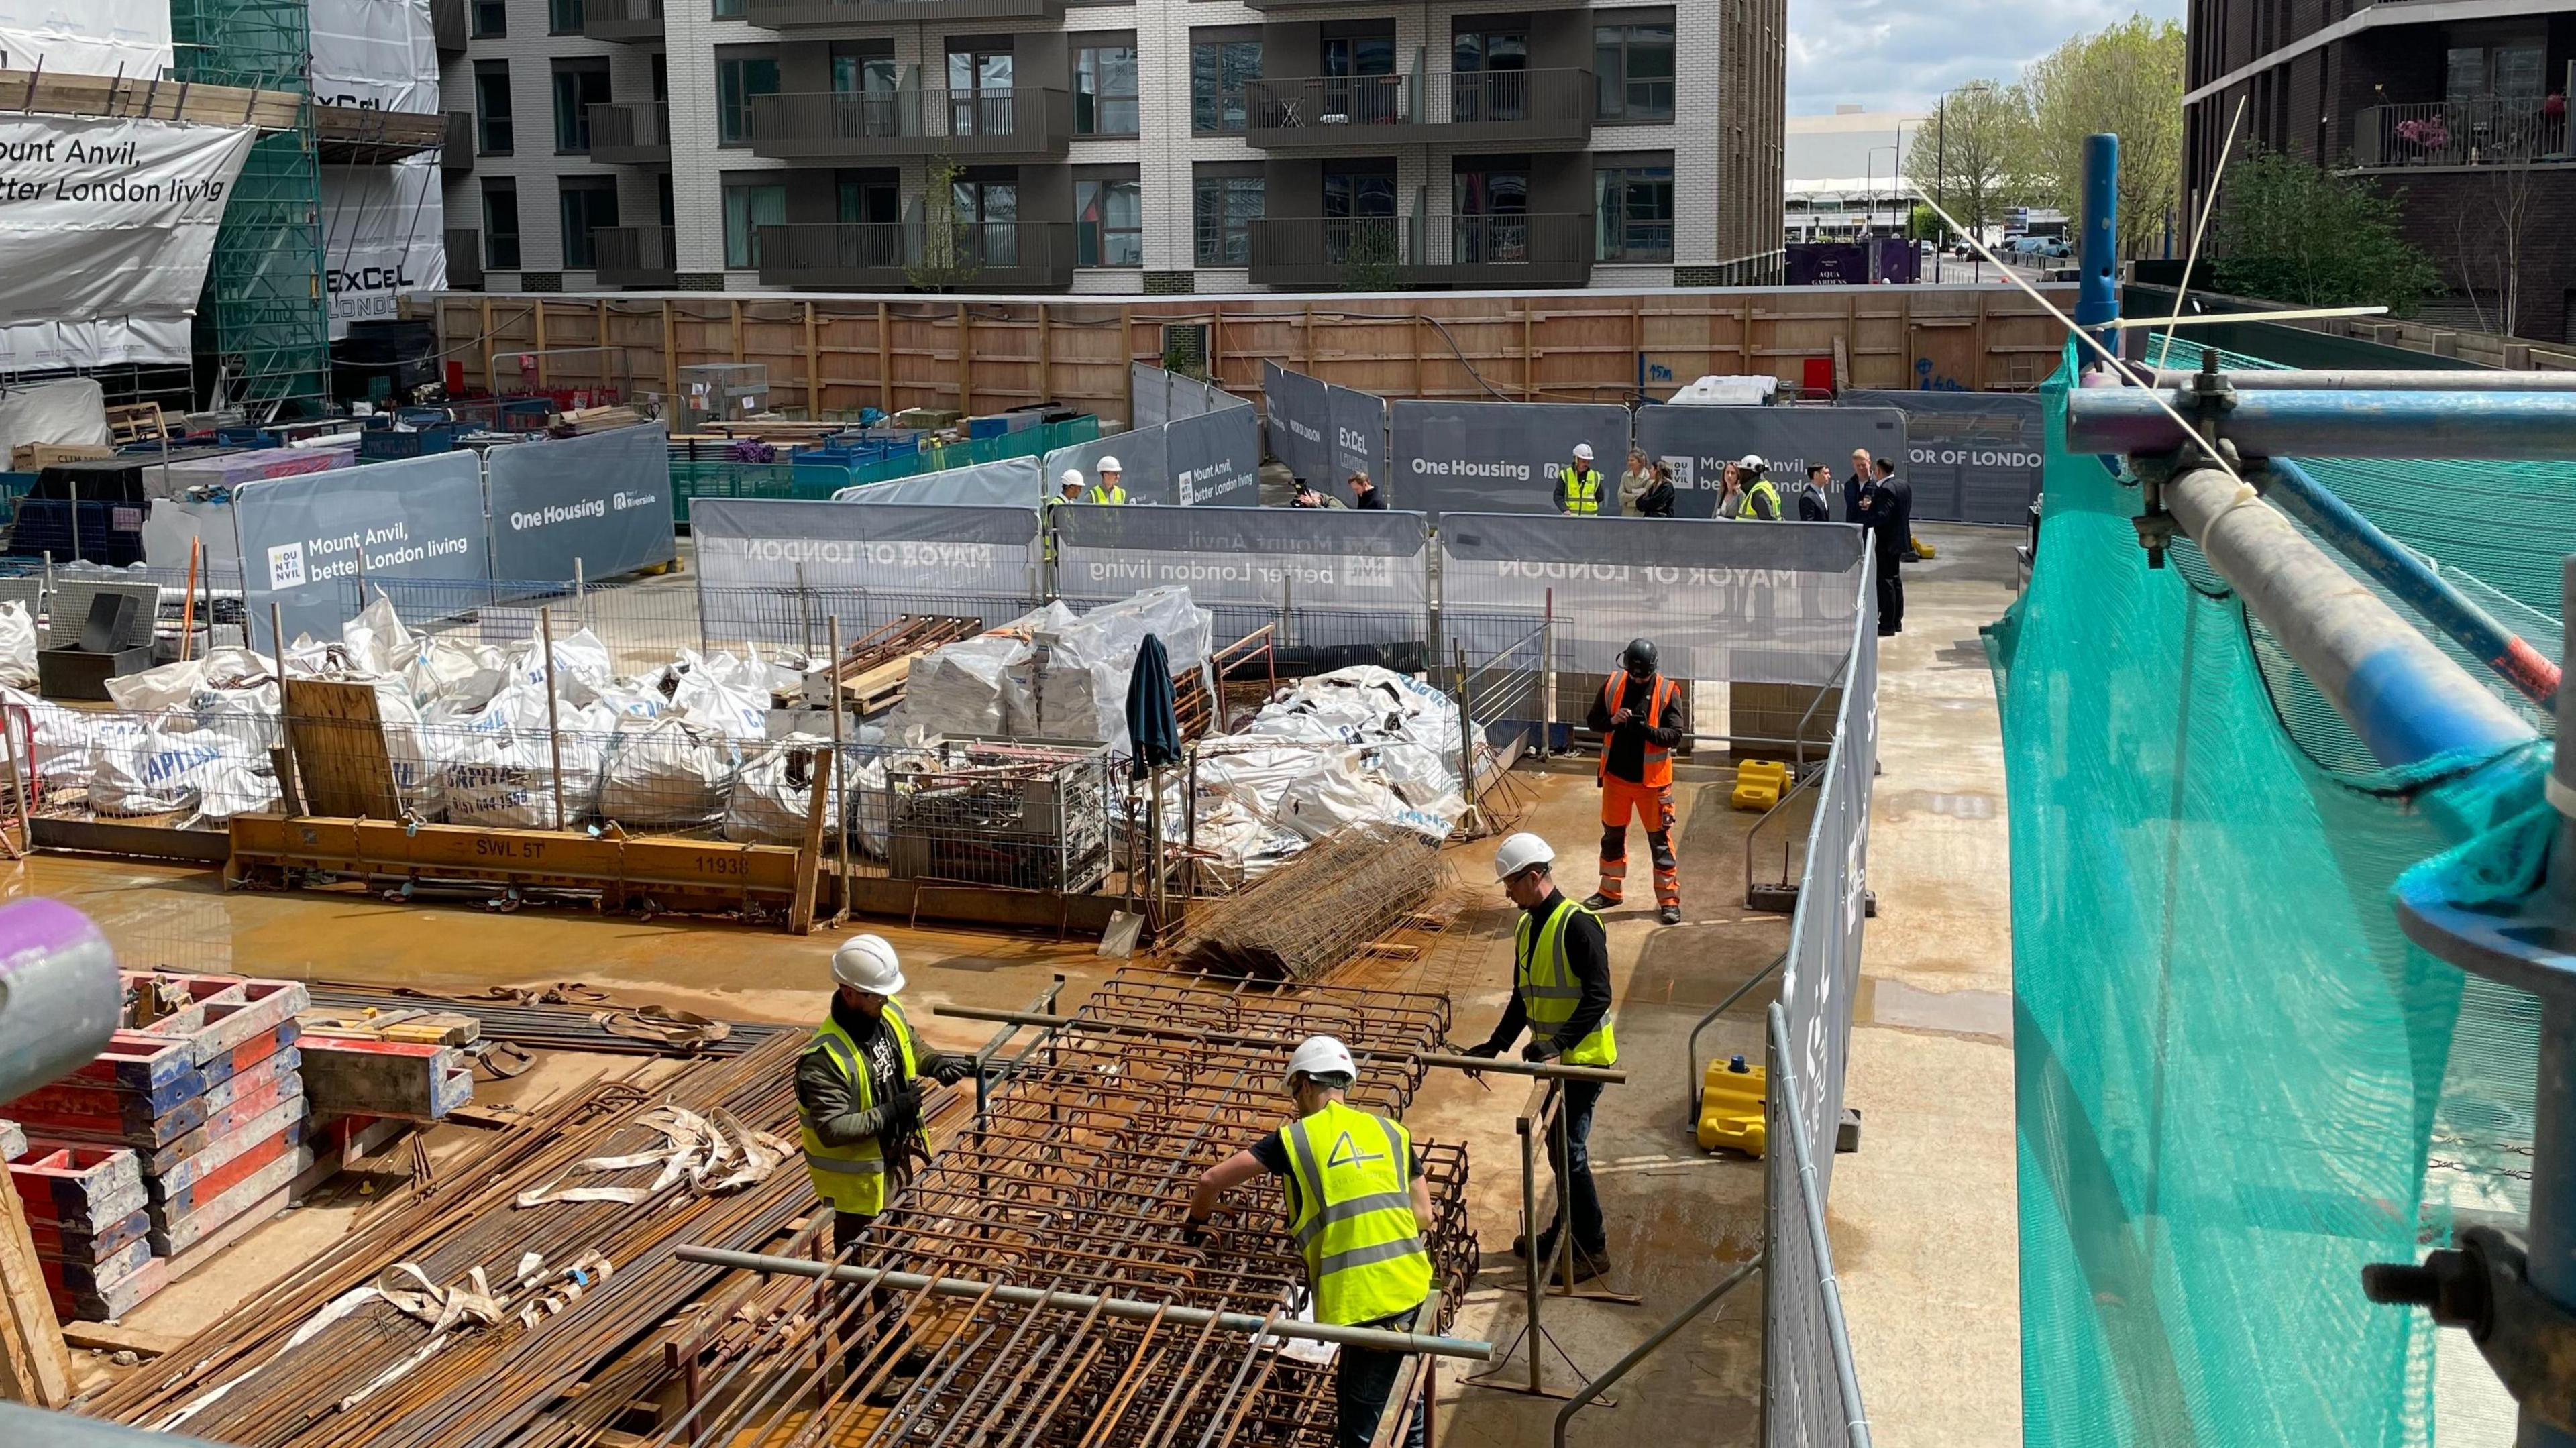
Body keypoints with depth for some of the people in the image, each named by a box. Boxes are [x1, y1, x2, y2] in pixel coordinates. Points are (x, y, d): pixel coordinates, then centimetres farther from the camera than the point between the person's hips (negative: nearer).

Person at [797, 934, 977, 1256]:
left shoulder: (889, 1012, -9)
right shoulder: (825, 1057, -33)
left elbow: (912, 1045, 12)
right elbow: (831, 1129, -33)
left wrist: (936, 1062, -9)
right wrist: (891, 1112, -31)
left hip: (894, 1156, 8)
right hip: (856, 1172, -8)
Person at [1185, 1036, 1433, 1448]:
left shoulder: (1294, 1138, 3)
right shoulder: (1392, 1132, 13)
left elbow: (1212, 1179, 9)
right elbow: (1423, 1215, 15)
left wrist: (1196, 1221, 29)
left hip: (1366, 1302, -5)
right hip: (1415, 1289, 5)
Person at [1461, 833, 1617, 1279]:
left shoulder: (1578, 924, -18)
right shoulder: (1527, 928, 10)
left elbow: (1598, 996, -22)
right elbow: (1522, 998, 19)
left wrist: (1558, 1041, -29)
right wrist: (1496, 1045, 10)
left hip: (1582, 1058, -9)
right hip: (1550, 1058, 9)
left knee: (1568, 1150, -7)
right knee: (1559, 1146, 17)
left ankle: (1592, 1249, 4)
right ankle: (1565, 1231, 31)